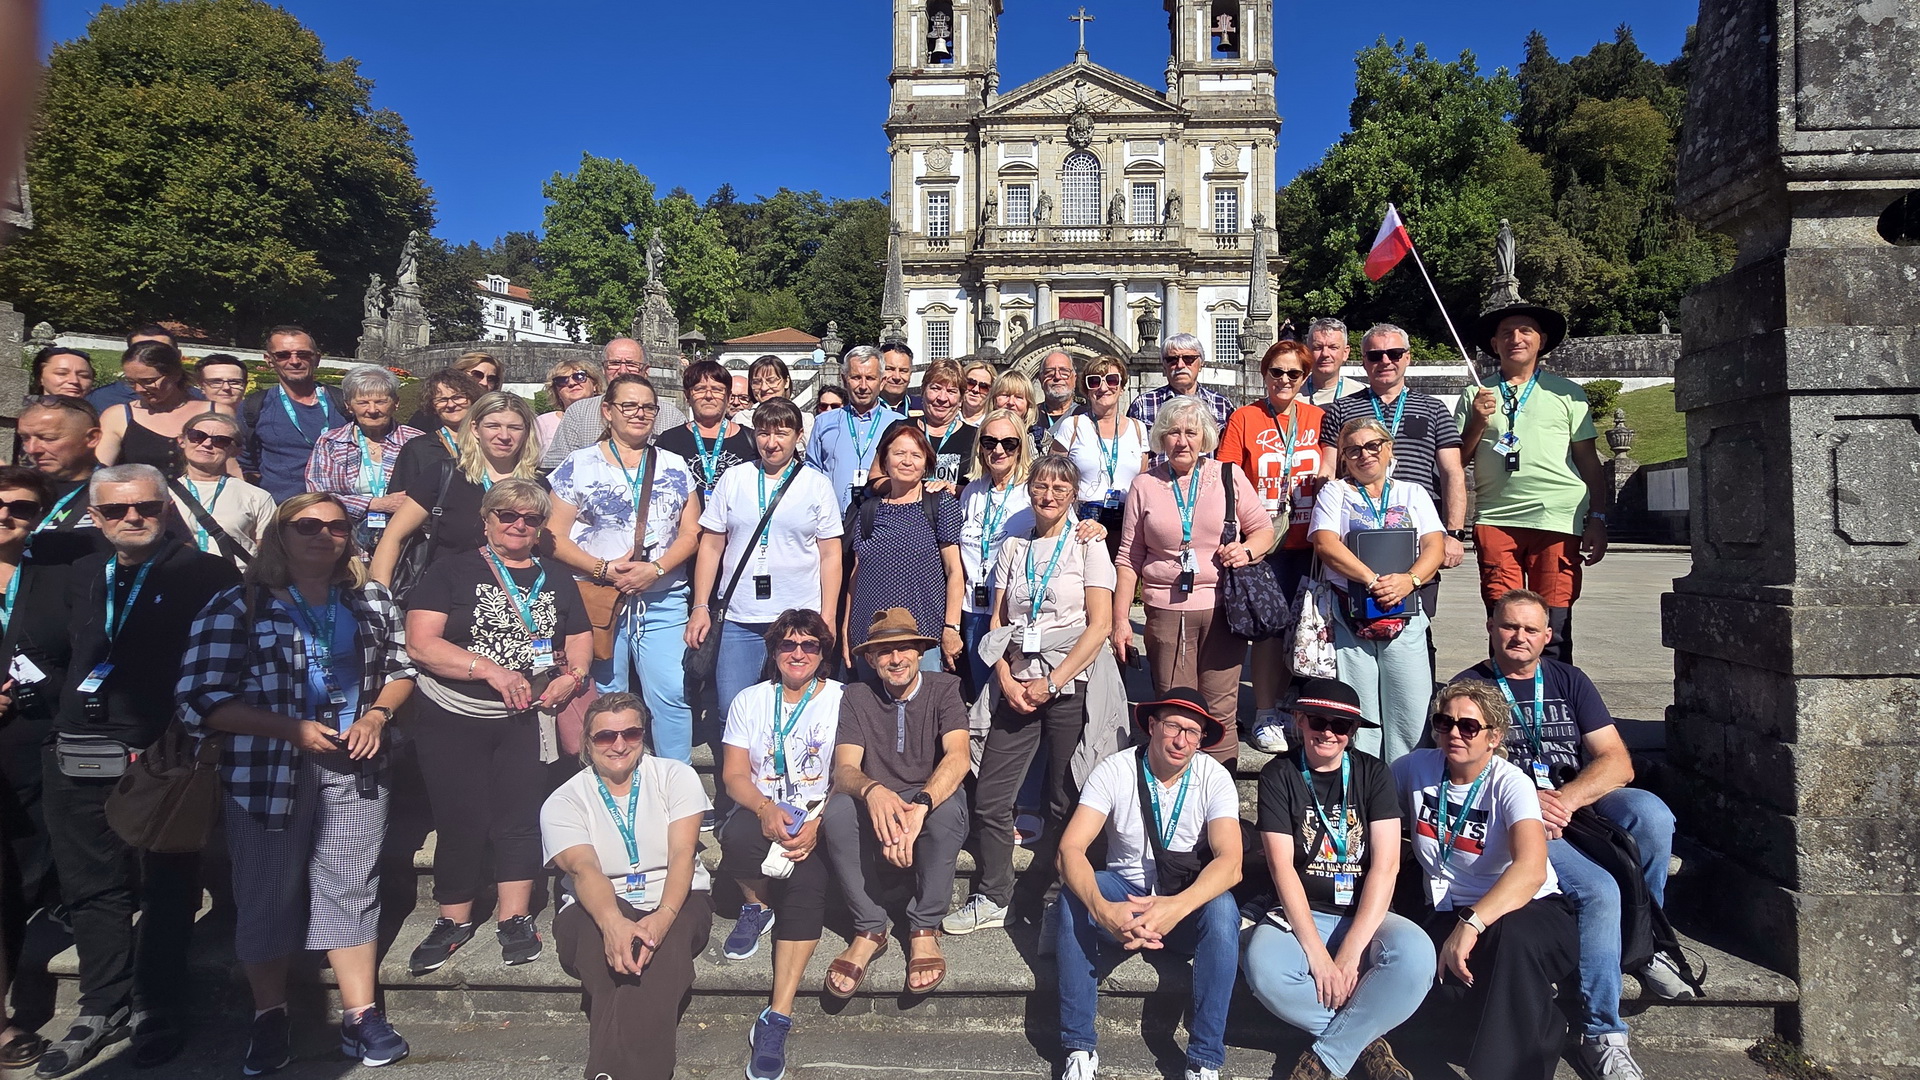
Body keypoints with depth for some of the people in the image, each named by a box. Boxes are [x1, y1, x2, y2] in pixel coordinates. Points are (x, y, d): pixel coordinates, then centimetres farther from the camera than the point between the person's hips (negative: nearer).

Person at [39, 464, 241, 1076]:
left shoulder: (206, 574, -6)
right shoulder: (84, 574, 14)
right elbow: (74, 653, 19)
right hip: (78, 754, 6)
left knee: (165, 885, 6)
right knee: (92, 885, 14)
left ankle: (154, 1009, 19)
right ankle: (103, 1007, 27)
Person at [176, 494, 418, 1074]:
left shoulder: (372, 601, 6)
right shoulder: (238, 606, -7)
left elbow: (401, 670, 14)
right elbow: (201, 699, -12)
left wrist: (377, 713, -6)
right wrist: (293, 729, -18)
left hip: (355, 769, 3)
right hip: (267, 772, -2)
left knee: (352, 889, 6)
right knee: (268, 896, 9)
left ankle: (360, 1015, 16)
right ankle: (270, 1017, 27)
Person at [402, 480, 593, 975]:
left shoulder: (555, 580, 11)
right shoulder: (452, 572, -2)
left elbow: (580, 640, 12)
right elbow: (420, 643, -12)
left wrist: (572, 676, -10)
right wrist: (490, 669, -21)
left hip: (523, 719, 2)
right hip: (452, 719, -2)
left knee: (519, 815, 1)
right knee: (462, 819, 2)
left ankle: (515, 919, 14)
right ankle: (454, 920, 20)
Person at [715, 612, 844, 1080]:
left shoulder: (842, 700, 5)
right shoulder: (749, 701, 13)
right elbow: (734, 773, 5)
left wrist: (817, 824, -20)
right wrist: (765, 808, -17)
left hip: (819, 816, -2)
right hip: (763, 809, 2)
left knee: (808, 877, -33)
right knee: (737, 834, -35)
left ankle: (777, 1017, -33)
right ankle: (756, 907, -1)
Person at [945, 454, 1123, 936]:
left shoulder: (1088, 547, 1)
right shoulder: (1013, 548, 12)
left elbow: (1100, 624, -7)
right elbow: (998, 621, 10)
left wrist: (1052, 682, -12)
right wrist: (1007, 679, -5)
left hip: (1072, 688, -3)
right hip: (1018, 685, 3)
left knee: (1064, 804, 2)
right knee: (989, 798, -1)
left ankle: (1030, 896, 18)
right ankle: (992, 899, 12)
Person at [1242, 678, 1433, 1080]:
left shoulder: (1373, 774, 2)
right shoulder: (1279, 776, 0)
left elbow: (1385, 866, -8)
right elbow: (1282, 867, -9)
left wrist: (1349, 953, -19)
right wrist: (1317, 954, -21)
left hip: (1364, 916, 1)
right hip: (1300, 915, -1)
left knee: (1416, 954, -32)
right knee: (1262, 966, -33)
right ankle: (1365, 1040, -9)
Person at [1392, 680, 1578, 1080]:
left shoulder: (1510, 784, -13)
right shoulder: (1417, 768, 1)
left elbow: (1531, 870, -29)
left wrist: (1471, 924, -42)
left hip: (1528, 910, -4)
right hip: (1449, 910, 4)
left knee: (1512, 935, -39)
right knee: (1440, 980, -29)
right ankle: (1537, 1020, 2)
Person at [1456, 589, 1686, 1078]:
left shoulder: (1569, 681, 13)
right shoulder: (1468, 686, 4)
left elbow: (1618, 762, 3)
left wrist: (1566, 799, -17)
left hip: (1582, 801, 4)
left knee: (1650, 813, -28)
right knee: (1598, 890, -29)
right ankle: (1602, 1034, -16)